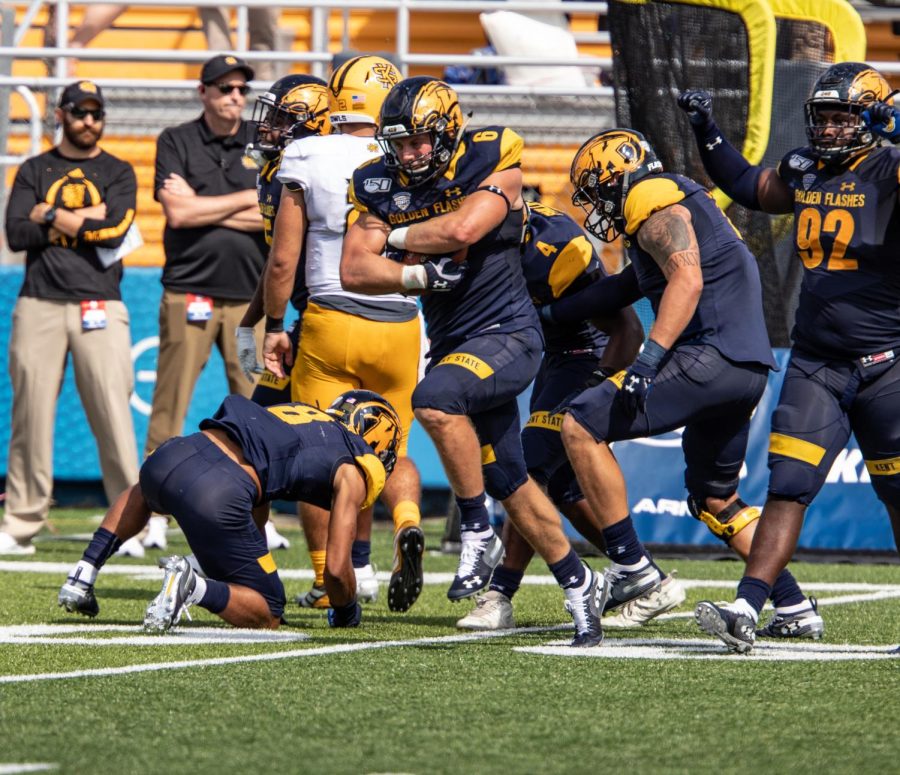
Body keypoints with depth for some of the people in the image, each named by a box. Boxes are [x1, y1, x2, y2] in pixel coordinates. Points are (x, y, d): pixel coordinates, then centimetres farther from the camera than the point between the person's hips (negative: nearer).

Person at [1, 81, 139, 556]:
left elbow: (114, 231, -7)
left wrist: (51, 215, -2)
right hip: (39, 304, 1)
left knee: (113, 414, -8)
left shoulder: (118, 173, 12)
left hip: (100, 306, -1)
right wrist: (84, 220, -4)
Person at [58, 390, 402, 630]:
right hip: (218, 499, -7)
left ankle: (84, 574, 25)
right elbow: (336, 569, 7)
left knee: (141, 495, 45)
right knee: (266, 616, 12)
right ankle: (192, 586, -15)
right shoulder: (352, 472, 12)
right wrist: (346, 611, 29)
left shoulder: (296, 411, 33)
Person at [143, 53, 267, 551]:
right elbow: (177, 213, -8)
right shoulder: (176, 142, 5)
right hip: (188, 293, -2)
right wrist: (247, 200, -3)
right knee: (169, 407, -4)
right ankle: (155, 514, 0)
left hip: (250, 296, 2)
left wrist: (204, 208, -7)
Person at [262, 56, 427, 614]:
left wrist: (274, 327, 9)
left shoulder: (308, 160, -4)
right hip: (400, 326, 2)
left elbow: (283, 260, -2)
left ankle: (328, 581, 5)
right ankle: (408, 525, -13)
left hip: (332, 323, -2)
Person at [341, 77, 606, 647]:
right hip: (454, 342, 7)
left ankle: (478, 537, -19)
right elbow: (354, 271, -4)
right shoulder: (379, 185, 3)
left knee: (435, 398, -33)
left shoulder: (493, 162, -12)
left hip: (507, 332, -7)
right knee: (509, 484, 11)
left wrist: (398, 237, -11)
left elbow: (463, 228, -28)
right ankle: (577, 583, 27)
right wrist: (416, 274, -20)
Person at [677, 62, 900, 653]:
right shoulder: (804, 171, 9)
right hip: (816, 362, 4)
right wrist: (707, 132, 21)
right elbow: (750, 187, 28)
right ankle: (748, 612, -13)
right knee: (787, 488, -6)